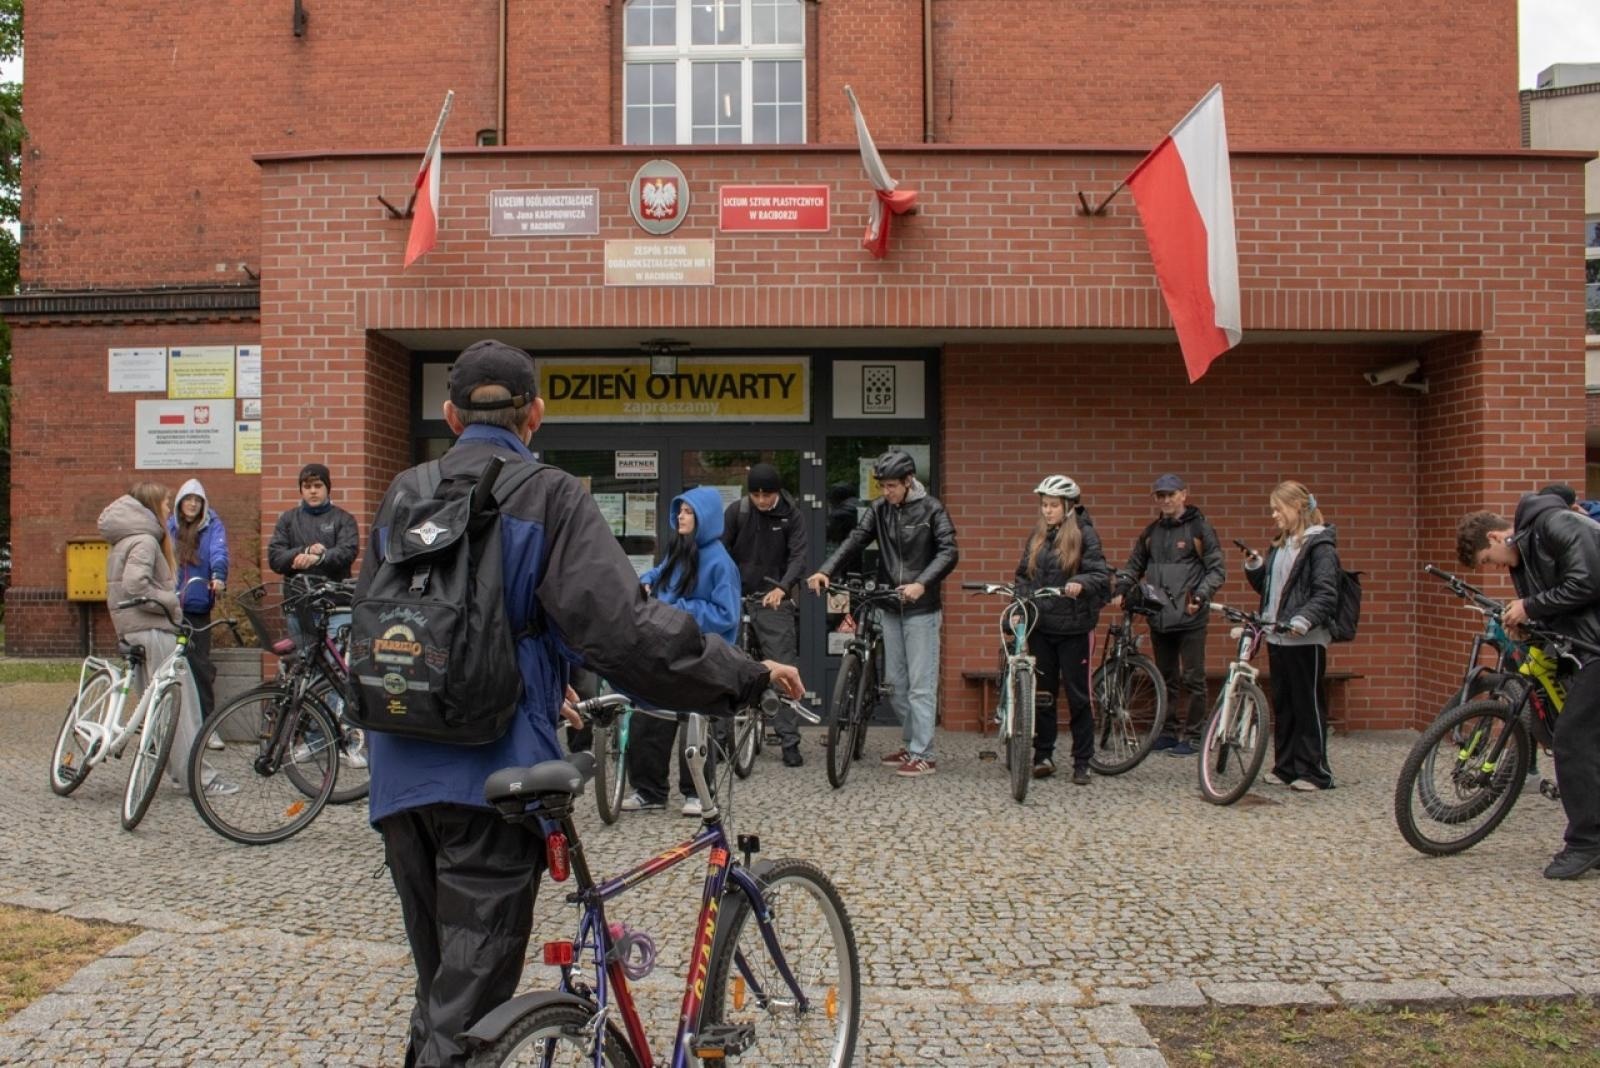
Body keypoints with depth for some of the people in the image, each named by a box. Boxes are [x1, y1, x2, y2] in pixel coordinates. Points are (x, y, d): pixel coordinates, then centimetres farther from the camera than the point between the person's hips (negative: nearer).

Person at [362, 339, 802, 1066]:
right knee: (470, 995, 1)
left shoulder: (402, 496, 10)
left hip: (401, 774, 6)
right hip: (490, 774, -6)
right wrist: (748, 675, -9)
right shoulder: (549, 496, -8)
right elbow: (625, 628, -19)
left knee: (439, 984, 21)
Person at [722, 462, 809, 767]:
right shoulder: (736, 511, -1)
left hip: (774, 601, -1)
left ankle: (790, 742, -2)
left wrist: (782, 587, -29)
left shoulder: (791, 516, -3)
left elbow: (798, 556, -11)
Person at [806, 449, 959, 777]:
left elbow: (949, 552, -17)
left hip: (921, 609, -5)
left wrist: (921, 583, -32)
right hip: (890, 607, 5)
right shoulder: (879, 509, 5)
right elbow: (855, 541, -5)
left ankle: (923, 755, 4)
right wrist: (825, 571, -21)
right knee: (895, 683, 12)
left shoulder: (931, 509, -7)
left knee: (921, 685, -2)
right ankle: (910, 743, 27)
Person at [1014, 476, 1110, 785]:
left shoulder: (1084, 535, -3)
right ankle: (1043, 756, 18)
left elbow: (1102, 575, -10)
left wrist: (1080, 583, -30)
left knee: (1078, 695, 1)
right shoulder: (1037, 537, 12)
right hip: (1040, 625, 4)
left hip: (1073, 627, -4)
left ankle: (1082, 762, 9)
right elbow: (1023, 576, 15)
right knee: (1042, 694, 8)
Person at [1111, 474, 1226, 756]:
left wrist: (1200, 596, -16)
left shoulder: (1199, 528, -3)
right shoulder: (1152, 531, 13)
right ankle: (1169, 732, 21)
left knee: (1192, 679, 0)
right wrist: (1121, 590, 4)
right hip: (1159, 617, 5)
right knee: (1165, 679, 12)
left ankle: (1193, 736, 8)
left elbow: (1217, 569, -4)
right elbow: (1134, 564, 20)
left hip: (1189, 617, -5)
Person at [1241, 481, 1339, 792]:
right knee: (1282, 704, 12)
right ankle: (1285, 766, 20)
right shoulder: (1280, 545, 16)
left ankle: (1315, 772, 6)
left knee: (1308, 705, -1)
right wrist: (1253, 568, 2)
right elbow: (1267, 588, 19)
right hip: (1277, 637, 8)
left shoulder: (1319, 545, -9)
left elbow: (1326, 595, -18)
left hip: (1305, 640, -8)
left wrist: (1304, 619, -31)